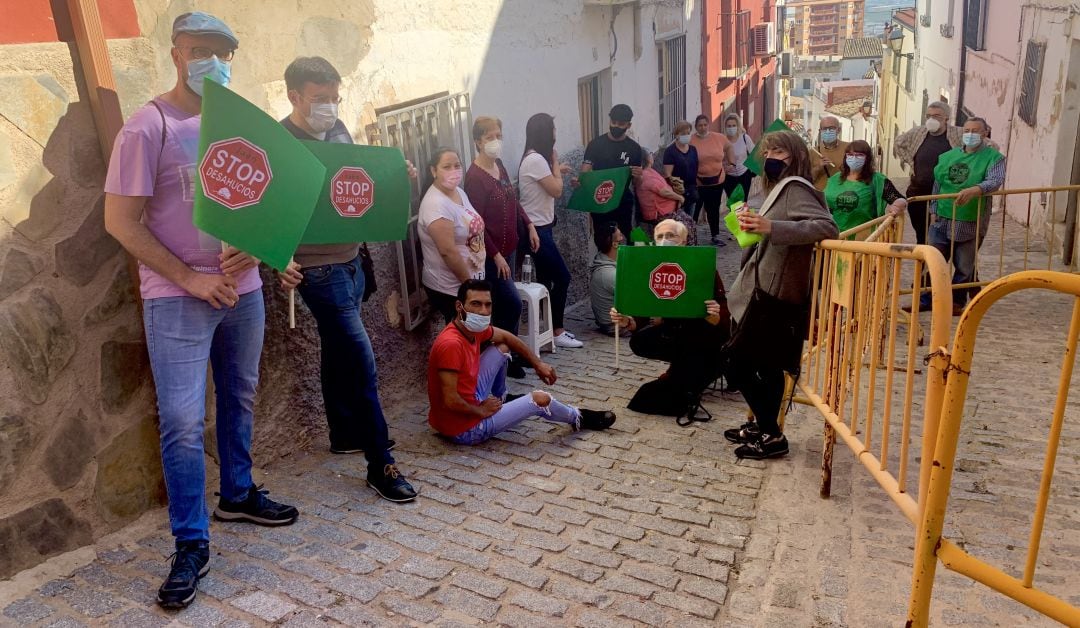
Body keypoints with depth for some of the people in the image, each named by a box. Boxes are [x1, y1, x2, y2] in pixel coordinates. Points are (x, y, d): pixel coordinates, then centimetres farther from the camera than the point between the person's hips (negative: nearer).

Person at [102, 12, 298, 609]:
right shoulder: (147, 127, -9)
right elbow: (121, 222, -11)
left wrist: (255, 245, -6)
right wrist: (190, 279, -15)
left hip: (243, 289, 6)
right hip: (178, 298, -5)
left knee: (240, 398, 16)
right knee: (182, 422, -4)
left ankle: (238, 494, 35)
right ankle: (191, 545, 8)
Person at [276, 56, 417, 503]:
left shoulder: (338, 131, 7)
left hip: (351, 261, 8)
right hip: (319, 269, -8)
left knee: (337, 352, 20)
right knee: (362, 362, -8)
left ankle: (344, 434, 36)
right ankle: (380, 465, 1)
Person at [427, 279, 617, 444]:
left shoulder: (474, 328, -5)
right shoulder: (451, 344, -32)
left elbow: (505, 337, 15)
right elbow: (450, 401, -32)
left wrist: (538, 364, 14)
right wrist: (482, 411, -15)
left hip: (470, 402, 9)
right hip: (464, 429, -9)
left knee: (501, 348, 13)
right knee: (540, 399, -4)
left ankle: (500, 399, 35)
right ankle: (577, 418, 28)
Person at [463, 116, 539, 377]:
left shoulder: (499, 165, 7)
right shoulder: (475, 176, -20)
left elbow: (513, 200, 20)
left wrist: (529, 225, 10)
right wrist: (495, 255, -20)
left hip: (507, 248, 8)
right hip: (490, 254, -8)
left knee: (502, 306, 15)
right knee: (513, 304, -4)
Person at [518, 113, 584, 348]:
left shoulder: (535, 158, 12)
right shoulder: (536, 160, -20)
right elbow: (556, 190, -17)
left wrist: (556, 170, 19)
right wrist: (555, 163, -6)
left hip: (540, 227, 11)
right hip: (537, 230, -11)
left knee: (545, 279, 13)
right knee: (562, 277, -6)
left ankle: (548, 328, 21)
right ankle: (557, 331, 4)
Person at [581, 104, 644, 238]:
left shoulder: (634, 148, 3)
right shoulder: (596, 144, -1)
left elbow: (637, 183, 5)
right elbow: (585, 172, -6)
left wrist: (638, 176, -19)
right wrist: (579, 181, -29)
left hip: (623, 204, 1)